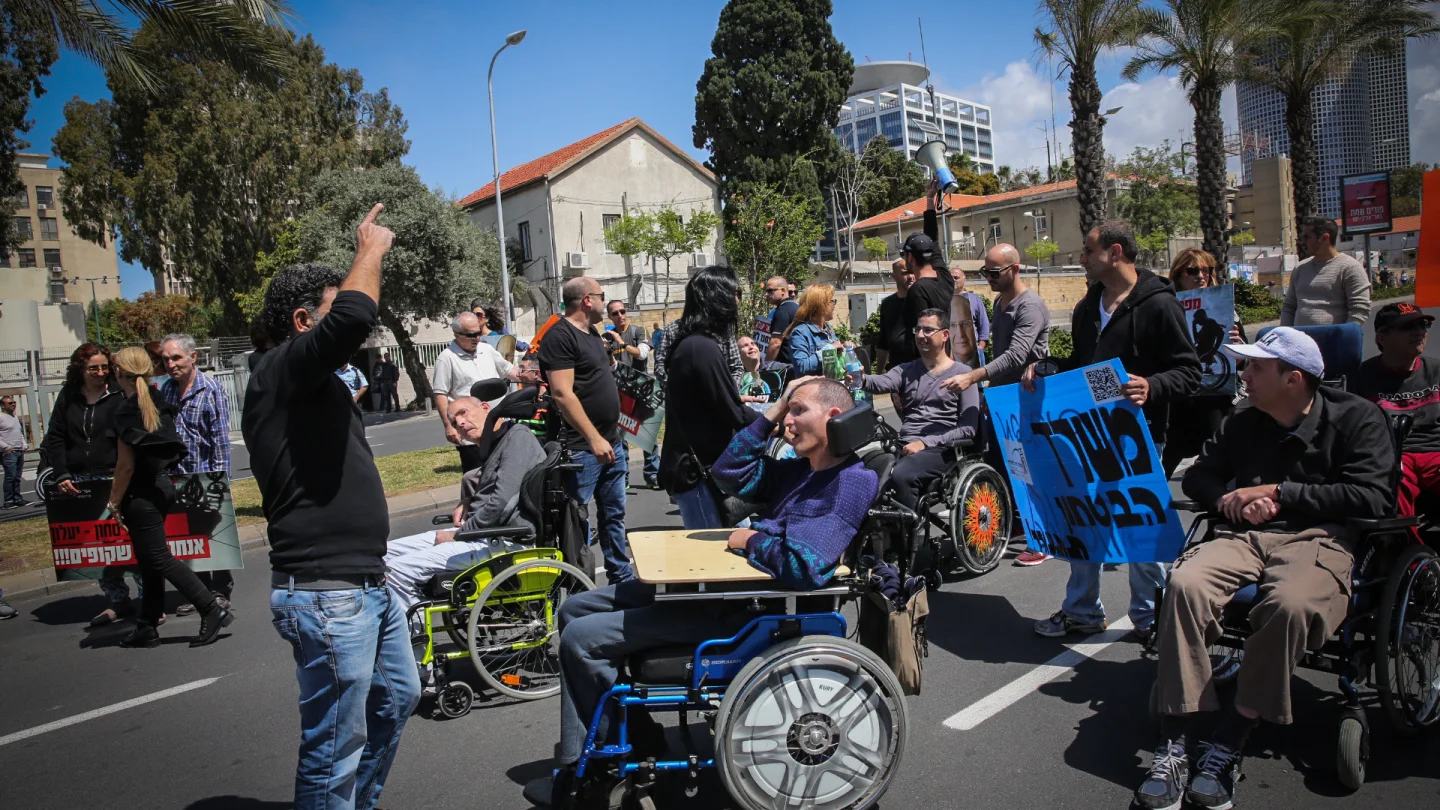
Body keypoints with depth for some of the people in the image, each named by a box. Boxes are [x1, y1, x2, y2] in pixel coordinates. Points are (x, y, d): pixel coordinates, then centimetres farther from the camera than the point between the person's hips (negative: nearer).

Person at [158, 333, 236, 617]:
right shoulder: (164, 388, 7)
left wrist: (218, 478, -14)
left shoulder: (211, 389, -10)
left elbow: (221, 437, -11)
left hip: (206, 475, -5)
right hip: (177, 476, 6)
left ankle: (220, 593, 16)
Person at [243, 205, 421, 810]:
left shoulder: (312, 384, 15)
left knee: (397, 697, 26)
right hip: (327, 597, -11)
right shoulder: (281, 370, -15)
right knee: (335, 749, 0)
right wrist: (370, 250, -16)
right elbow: (354, 316, -30)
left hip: (367, 586, 11)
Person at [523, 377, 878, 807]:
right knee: (575, 610, 12)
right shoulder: (801, 470, 12)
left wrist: (751, 540, -11)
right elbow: (729, 472, 15)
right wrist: (773, 412, 8)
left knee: (580, 639, -9)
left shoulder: (852, 481, -17)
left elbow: (804, 567, -29)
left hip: (747, 611, -10)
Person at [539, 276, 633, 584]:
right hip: (582, 449, -9)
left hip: (611, 443, 10)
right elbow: (562, 394, -21)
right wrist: (594, 439, -22)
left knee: (614, 515, 17)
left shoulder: (592, 334, 15)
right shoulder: (559, 336, -14)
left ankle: (622, 577, 28)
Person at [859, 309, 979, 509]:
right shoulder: (905, 371, 17)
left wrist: (926, 443, -12)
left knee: (901, 475, -33)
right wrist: (860, 380, -30)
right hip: (903, 446, 4)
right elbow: (881, 383, -6)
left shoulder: (962, 373, 6)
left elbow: (968, 427, -2)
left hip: (940, 450, -3)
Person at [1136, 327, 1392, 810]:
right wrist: (1231, 498, -3)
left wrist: (1279, 493, -6)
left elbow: (1374, 497, -6)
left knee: (1289, 604, -39)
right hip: (1244, 535, 4)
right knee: (1185, 583, -31)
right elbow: (1198, 476, 20)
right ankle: (1173, 747, -28)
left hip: (1320, 538, -3)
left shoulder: (1355, 419, 6)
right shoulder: (1242, 423, 20)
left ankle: (1227, 748, -26)